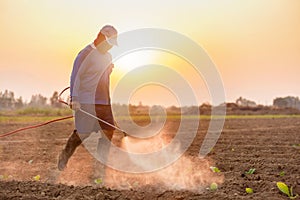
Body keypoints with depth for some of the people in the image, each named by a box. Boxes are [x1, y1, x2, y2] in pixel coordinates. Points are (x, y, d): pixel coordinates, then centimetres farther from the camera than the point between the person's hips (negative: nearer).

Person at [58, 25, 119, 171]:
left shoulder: (108, 56, 16)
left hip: (104, 101, 8)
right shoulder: (86, 53, -9)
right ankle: (65, 156, 17)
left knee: (108, 131, 2)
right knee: (83, 133, -5)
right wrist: (74, 98, -19)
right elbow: (76, 76, -13)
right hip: (86, 102, -8)